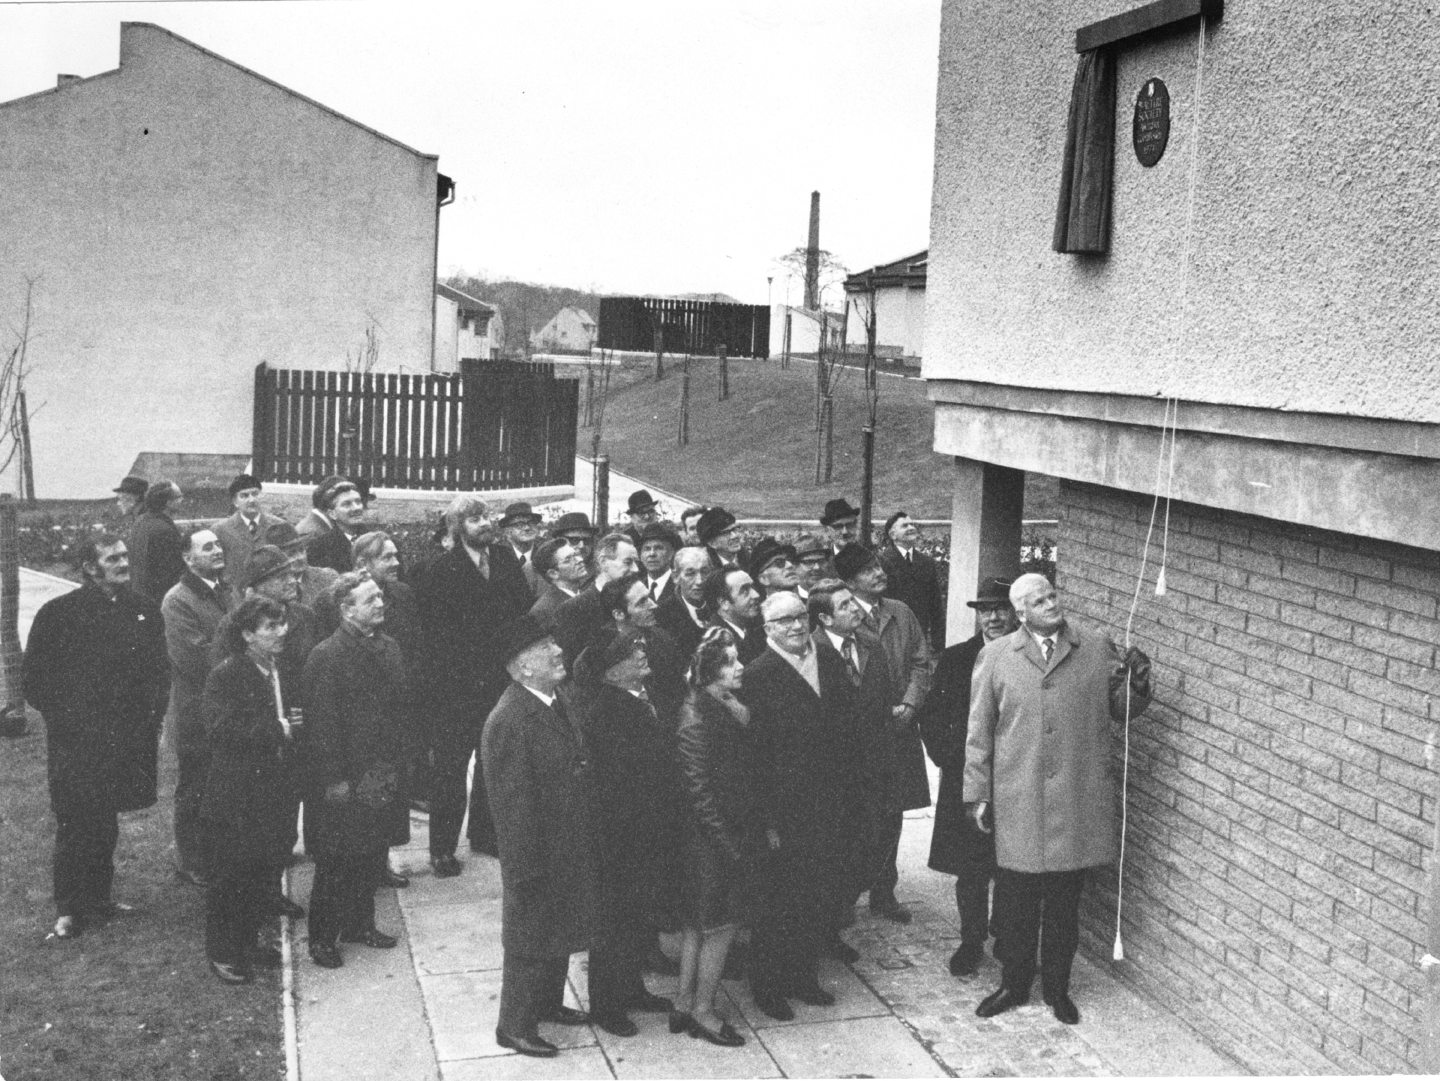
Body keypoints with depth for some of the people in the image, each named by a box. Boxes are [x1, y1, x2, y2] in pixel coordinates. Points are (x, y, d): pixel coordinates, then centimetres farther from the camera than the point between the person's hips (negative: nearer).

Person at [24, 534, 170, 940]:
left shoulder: (144, 610, 4)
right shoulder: (60, 613, -9)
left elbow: (160, 670, 12)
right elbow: (35, 679, -3)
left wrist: (152, 716, 4)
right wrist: (62, 717, -7)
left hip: (126, 736, 4)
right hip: (75, 741, -4)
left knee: (106, 821, 14)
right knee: (74, 824, 0)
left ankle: (98, 897, 27)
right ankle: (68, 910, 10)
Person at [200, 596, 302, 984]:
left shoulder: (284, 674, 10)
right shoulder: (224, 677, -12)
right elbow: (221, 730, -22)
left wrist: (295, 728, -1)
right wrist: (276, 729, -22)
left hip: (278, 790, 6)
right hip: (237, 797, -6)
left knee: (266, 872, 12)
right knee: (231, 876, 2)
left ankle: (247, 942, 28)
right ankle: (221, 953, 16)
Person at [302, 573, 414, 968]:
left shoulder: (388, 648, 7)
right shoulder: (326, 657, -16)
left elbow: (402, 708, 14)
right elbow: (321, 724, -17)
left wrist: (401, 757, 9)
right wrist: (334, 780, -16)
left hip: (383, 774, 7)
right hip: (344, 780, -7)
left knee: (372, 855, 16)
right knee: (335, 862, 3)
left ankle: (360, 923, 32)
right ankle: (322, 938, 15)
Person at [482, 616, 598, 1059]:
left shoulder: (555, 703, 2)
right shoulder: (509, 722, -27)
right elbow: (513, 805, -25)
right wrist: (526, 869, -21)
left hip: (568, 850, 9)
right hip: (537, 856, -9)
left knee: (559, 932, 25)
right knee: (529, 942, 9)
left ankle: (549, 1004, 44)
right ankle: (515, 1027, 27)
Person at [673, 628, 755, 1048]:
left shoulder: (731, 708, 5)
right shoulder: (698, 720, -21)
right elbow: (700, 792, -21)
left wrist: (761, 824, 8)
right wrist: (731, 845, -18)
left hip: (735, 832, 9)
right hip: (713, 839, -9)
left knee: (698, 921, 16)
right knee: (721, 923, 3)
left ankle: (684, 1005, 27)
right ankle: (702, 1010, 17)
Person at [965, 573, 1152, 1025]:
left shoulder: (1098, 648, 4)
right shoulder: (995, 657, 2)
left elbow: (1122, 709, 11)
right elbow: (979, 731, 4)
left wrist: (1137, 683, -11)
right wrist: (977, 794, 2)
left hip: (1078, 803, 1)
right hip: (1018, 805, -1)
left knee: (1064, 903, 11)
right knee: (1015, 902, 8)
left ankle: (1057, 987, 28)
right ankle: (1014, 984, 27)